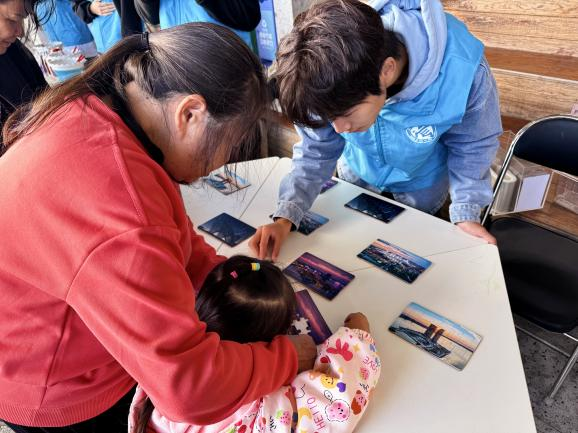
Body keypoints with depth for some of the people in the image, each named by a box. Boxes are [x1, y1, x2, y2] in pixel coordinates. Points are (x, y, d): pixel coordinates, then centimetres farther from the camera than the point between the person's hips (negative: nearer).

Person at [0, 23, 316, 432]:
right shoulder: (110, 202, -42)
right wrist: (287, 357, -20)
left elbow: (168, 234, 1)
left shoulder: (97, 109, -12)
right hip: (59, 396, -7)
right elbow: (190, 385, -36)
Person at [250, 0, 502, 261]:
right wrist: (286, 216, -30)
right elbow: (315, 150, -21)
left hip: (422, 182, -1)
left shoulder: (465, 72, -40)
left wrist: (466, 212, -25)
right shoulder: (331, 82, -35)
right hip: (357, 172, 2)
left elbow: (472, 144, -20)